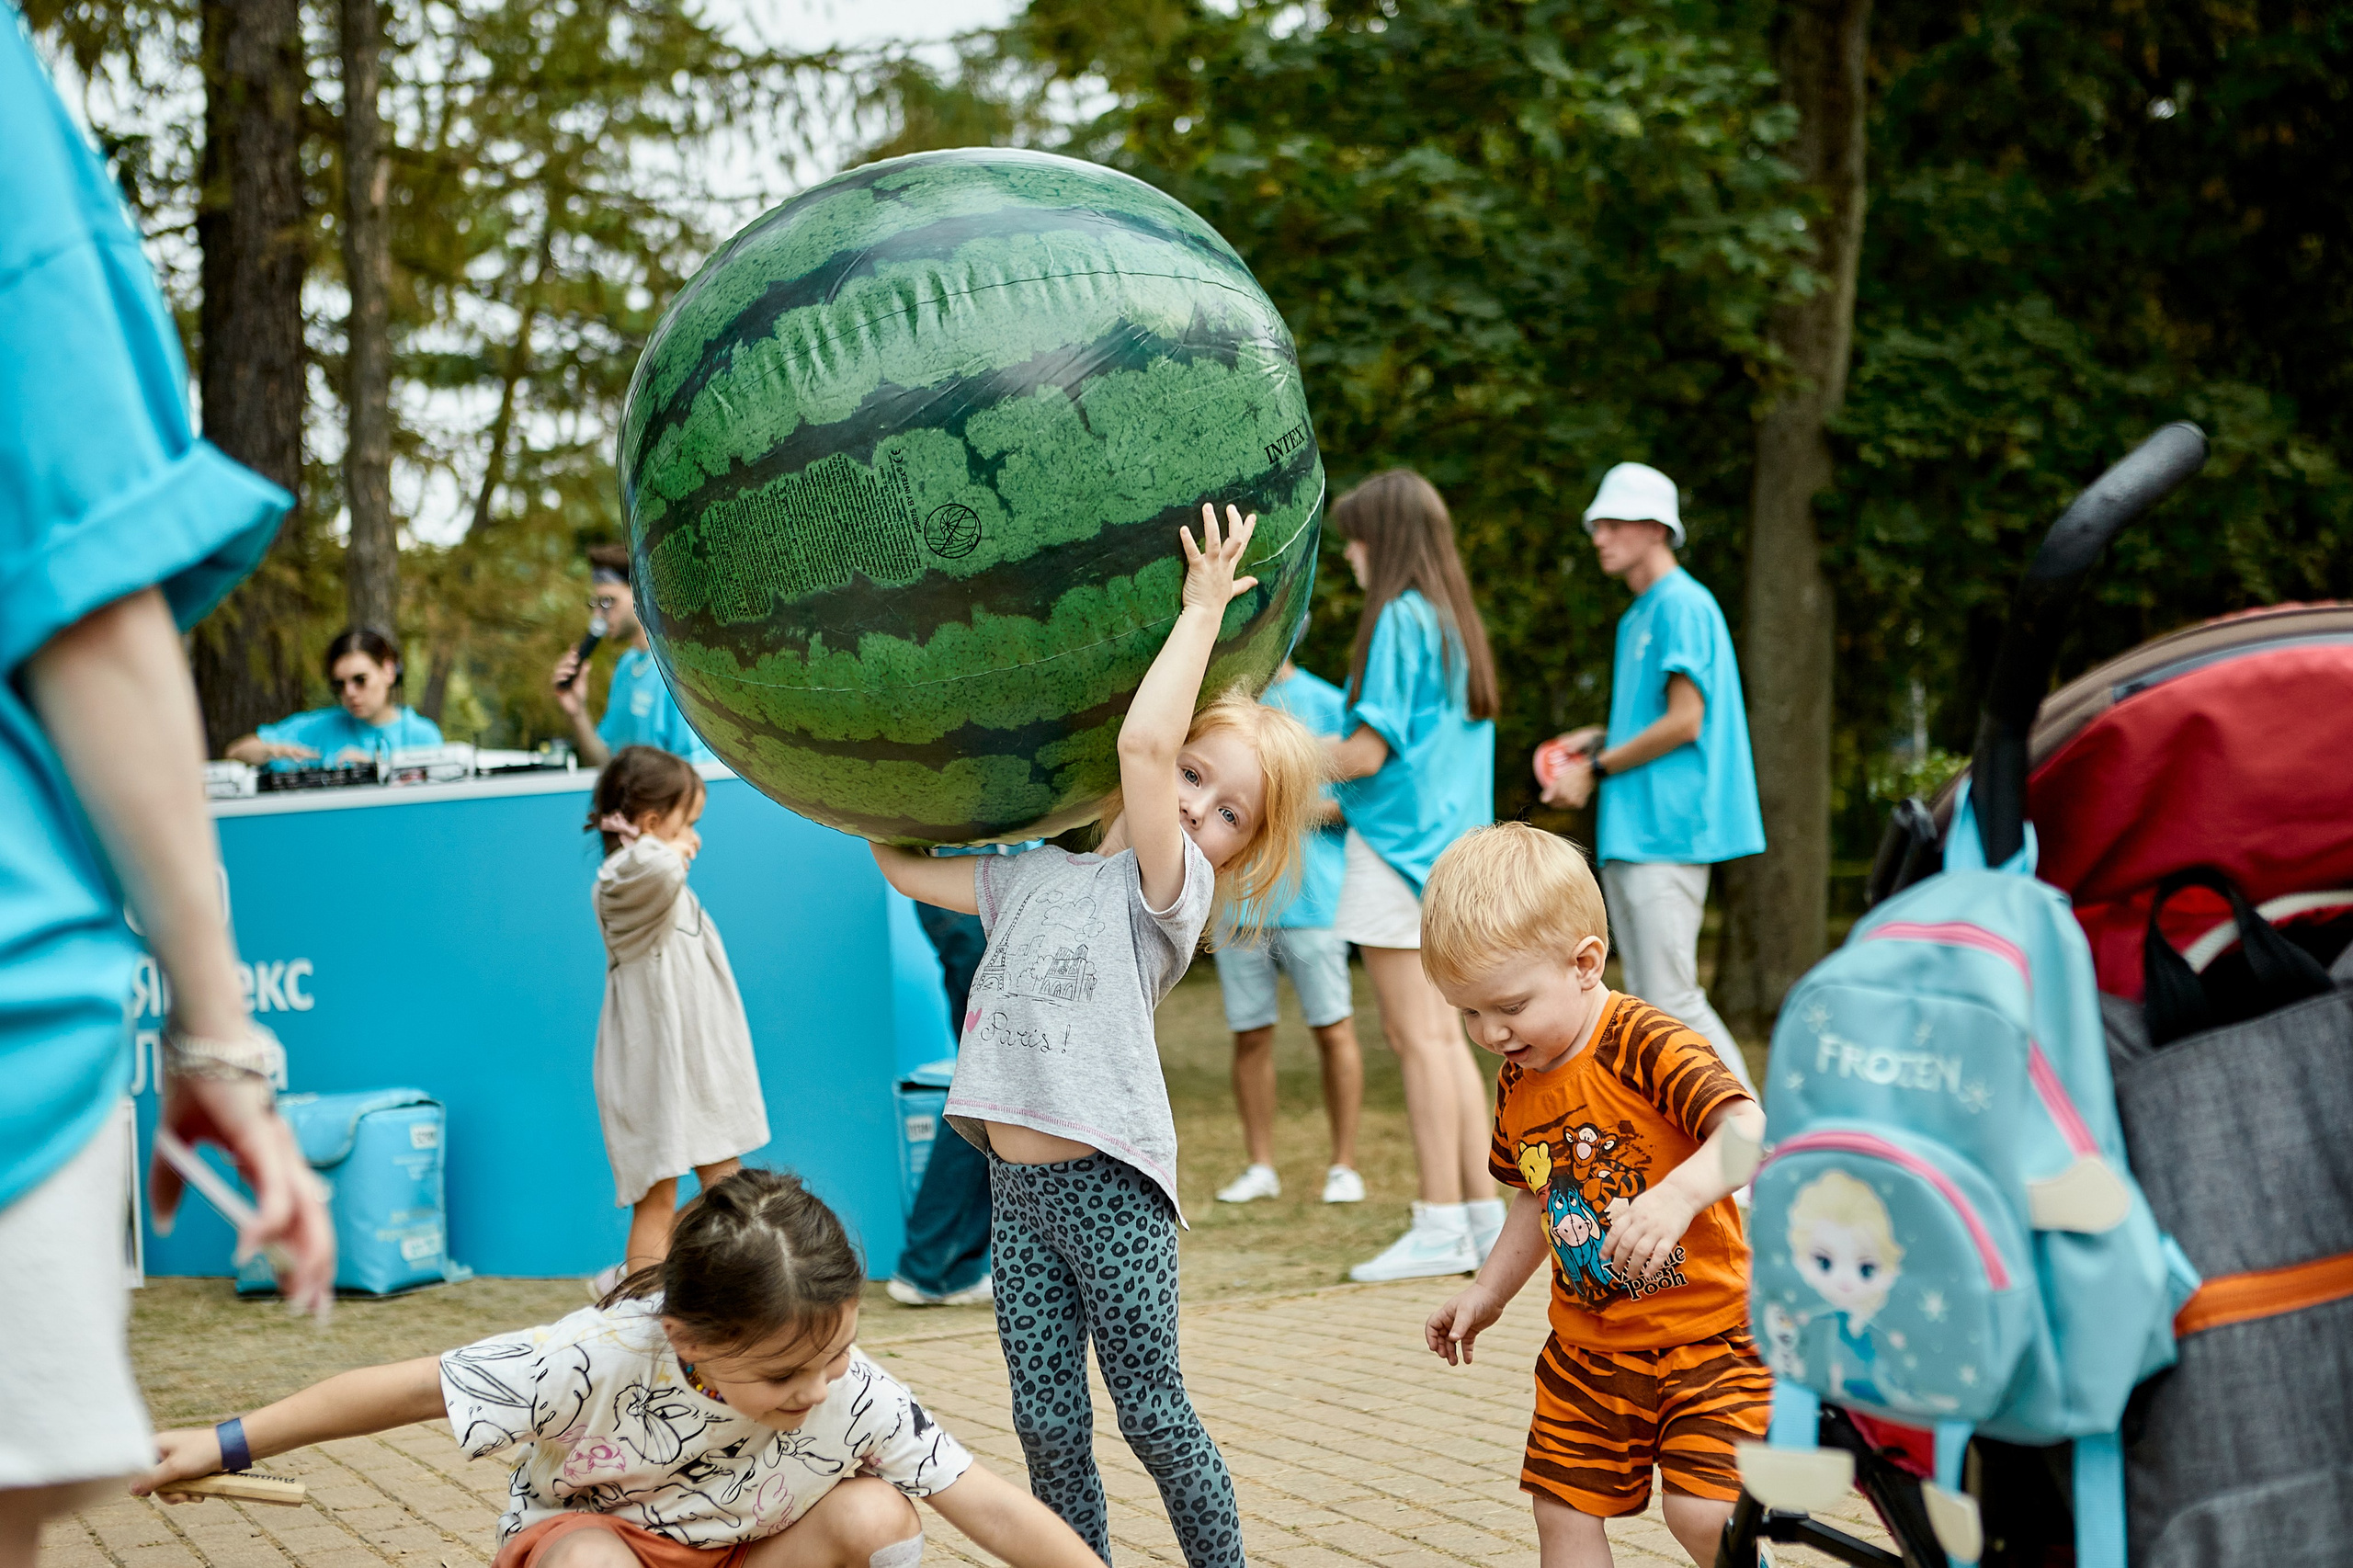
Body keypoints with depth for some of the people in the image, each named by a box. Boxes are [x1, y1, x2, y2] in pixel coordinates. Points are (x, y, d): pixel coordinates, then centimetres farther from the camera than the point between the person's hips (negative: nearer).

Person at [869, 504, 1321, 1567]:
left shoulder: (1170, 889, -5)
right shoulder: (1037, 880, 15)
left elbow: (1139, 741, -20)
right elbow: (906, 867, 26)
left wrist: (1202, 611, -14)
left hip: (1108, 1185, -6)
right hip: (1017, 1187, 6)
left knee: (1151, 1411, 2)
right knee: (1047, 1422, 7)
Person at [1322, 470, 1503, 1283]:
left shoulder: (1398, 619, -12)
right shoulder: (1455, 620, 14)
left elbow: (1367, 752, -16)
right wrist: (1334, 800, 24)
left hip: (1398, 849, -9)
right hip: (1448, 843, 9)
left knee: (1417, 1037, -7)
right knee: (1443, 1034, 11)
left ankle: (1441, 1226, -6)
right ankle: (1483, 1211, 13)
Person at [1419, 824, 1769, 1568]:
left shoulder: (1645, 1046, -20)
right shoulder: (1517, 1084, 4)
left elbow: (1749, 1129, -34)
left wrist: (1680, 1193, -50)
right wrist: (1486, 1294, 21)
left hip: (1705, 1327, -7)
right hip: (1589, 1345, 7)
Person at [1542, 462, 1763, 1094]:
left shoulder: (1682, 605, -10)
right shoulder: (1637, 617, 20)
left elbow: (1684, 722, -16)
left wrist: (1596, 770, -10)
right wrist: (1599, 740, 10)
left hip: (1666, 830, -10)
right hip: (1629, 833, 10)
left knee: (1673, 1000, -11)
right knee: (1648, 1003, 10)